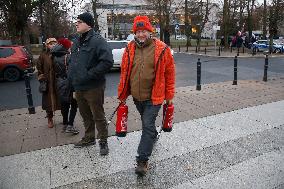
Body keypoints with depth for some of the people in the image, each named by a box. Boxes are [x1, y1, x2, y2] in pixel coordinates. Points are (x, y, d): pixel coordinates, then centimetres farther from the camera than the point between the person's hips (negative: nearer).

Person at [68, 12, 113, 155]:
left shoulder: (97, 41, -15)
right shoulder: (76, 43, 14)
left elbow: (108, 62, -26)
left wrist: (89, 75, -23)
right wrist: (72, 77, 14)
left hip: (93, 88, -8)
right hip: (78, 88, 8)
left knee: (98, 116, 5)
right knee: (85, 115, 20)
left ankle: (103, 141, 23)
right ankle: (89, 138, 38)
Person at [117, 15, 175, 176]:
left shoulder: (162, 49, -10)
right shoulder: (129, 49, 1)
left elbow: (169, 73, -4)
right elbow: (124, 73, 7)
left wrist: (169, 96, -2)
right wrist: (123, 94, 8)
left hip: (154, 97, -4)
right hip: (136, 96, 5)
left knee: (148, 125, -6)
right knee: (147, 122, 23)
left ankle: (142, 160, 4)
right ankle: (153, 136, 53)